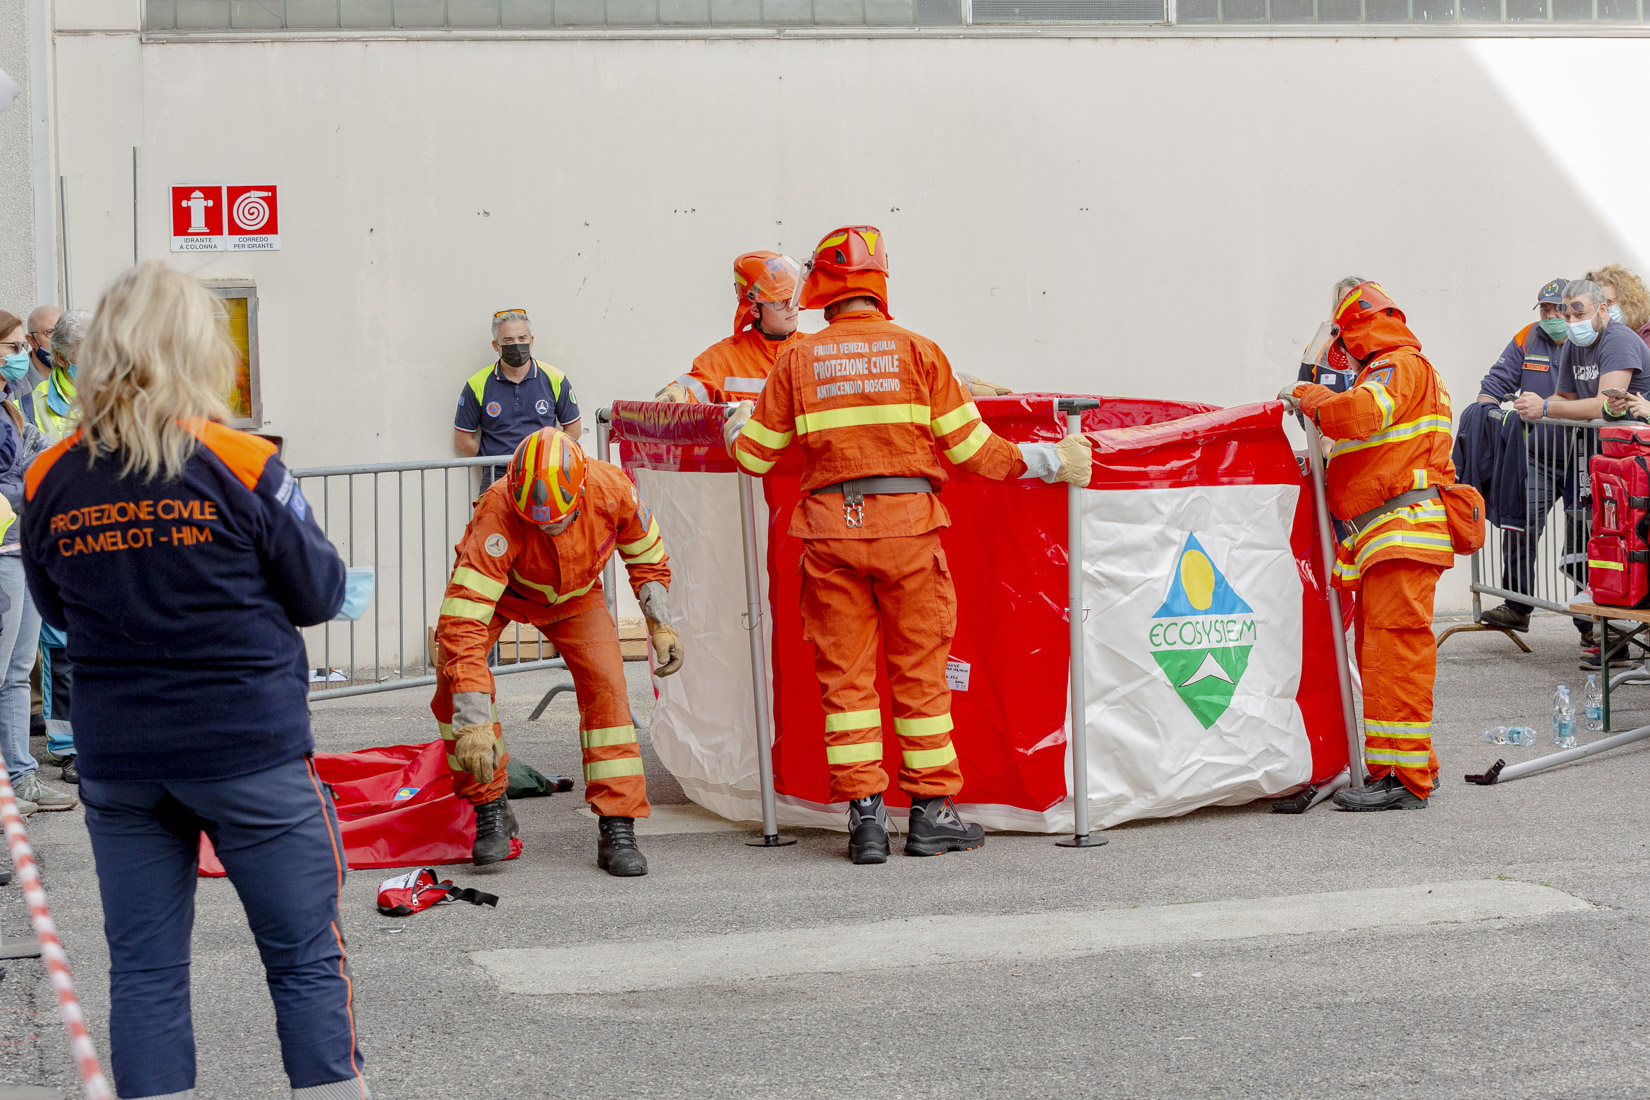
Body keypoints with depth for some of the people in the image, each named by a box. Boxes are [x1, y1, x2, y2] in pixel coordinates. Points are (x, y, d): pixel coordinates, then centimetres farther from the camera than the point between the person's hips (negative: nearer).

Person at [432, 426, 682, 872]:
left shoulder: (612, 489, -32)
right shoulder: (497, 513, -43)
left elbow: (646, 556, -6)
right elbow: (463, 621, -47)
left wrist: (660, 625, -11)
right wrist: (473, 724, -52)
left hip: (574, 594, 2)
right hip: (499, 589, -2)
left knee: (605, 684, -16)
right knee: (455, 676, -23)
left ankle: (617, 832, -10)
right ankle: (491, 809, -6)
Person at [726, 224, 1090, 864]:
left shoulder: (798, 359, 5)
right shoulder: (917, 350, 2)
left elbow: (753, 457, 11)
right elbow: (969, 447, 1)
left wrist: (735, 426, 32)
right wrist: (1044, 462, 13)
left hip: (829, 531, 1)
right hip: (907, 525, -1)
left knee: (845, 674, 5)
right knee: (918, 670, 7)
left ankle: (864, 813, 3)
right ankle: (930, 812, 10)